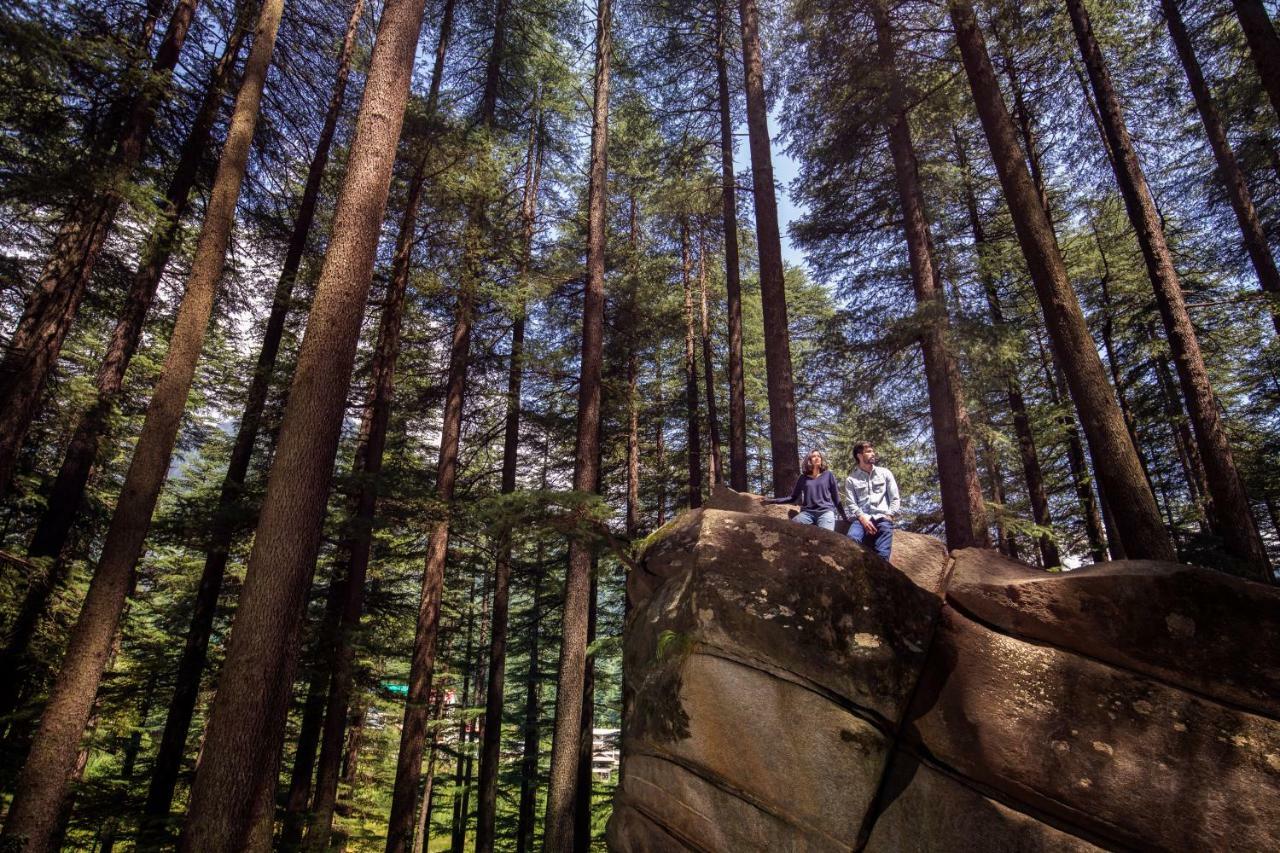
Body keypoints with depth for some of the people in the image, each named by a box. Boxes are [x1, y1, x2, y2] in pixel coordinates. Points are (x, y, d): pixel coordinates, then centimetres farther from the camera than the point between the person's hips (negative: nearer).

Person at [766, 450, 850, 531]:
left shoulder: (828, 475, 13)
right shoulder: (803, 478, 17)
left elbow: (836, 497, 16)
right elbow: (793, 497, 18)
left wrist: (844, 516, 14)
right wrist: (773, 500, 6)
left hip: (825, 511, -1)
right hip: (807, 512, 2)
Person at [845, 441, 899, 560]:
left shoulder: (885, 473, 17)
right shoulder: (851, 479, 13)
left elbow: (895, 498, 11)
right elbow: (852, 504, 3)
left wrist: (888, 517, -3)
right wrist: (862, 518, -14)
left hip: (882, 518, 1)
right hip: (863, 519, 0)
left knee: (882, 555, -21)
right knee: (852, 539, -34)